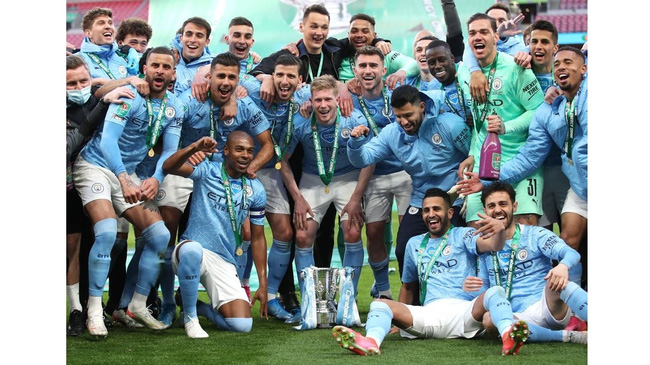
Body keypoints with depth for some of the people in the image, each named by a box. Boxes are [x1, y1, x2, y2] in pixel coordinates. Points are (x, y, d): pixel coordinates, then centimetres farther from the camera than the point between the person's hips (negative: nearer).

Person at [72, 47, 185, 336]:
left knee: (160, 236, -4)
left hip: (128, 174, 7)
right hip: (96, 165, -6)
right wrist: (124, 180, -36)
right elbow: (108, 139, -25)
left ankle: (138, 305, 11)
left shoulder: (174, 109, 3)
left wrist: (155, 179, -18)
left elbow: (170, 151, 1)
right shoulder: (129, 96, -17)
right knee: (107, 232, -26)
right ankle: (94, 310, -16)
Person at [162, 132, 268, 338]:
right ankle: (190, 318, -19)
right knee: (192, 249, -42)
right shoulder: (207, 171, -4)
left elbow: (258, 238, 11)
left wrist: (263, 285, 8)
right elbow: (168, 167, -22)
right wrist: (194, 148, -40)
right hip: (191, 252, -3)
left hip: (224, 263, 3)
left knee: (242, 325, -15)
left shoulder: (255, 190, 6)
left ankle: (203, 309, 19)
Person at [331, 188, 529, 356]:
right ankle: (371, 341, -51)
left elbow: (492, 245, -11)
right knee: (379, 303, -17)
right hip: (429, 313, 3)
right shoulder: (415, 244, 24)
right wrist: (399, 322, 25)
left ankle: (508, 336, -62)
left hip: (464, 311, -3)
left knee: (495, 291, -32)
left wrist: (500, 231, -35)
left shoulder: (462, 236, 10)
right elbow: (408, 286, 32)